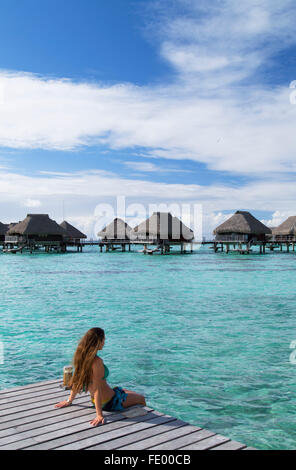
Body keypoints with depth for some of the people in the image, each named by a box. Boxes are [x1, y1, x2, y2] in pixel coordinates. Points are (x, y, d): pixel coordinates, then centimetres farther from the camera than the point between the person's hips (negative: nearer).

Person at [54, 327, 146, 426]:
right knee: (141, 399, 13)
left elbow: (77, 380, 3)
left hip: (95, 400, 9)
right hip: (109, 402, -9)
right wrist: (99, 415, -28)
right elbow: (97, 389, -31)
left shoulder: (82, 357, -7)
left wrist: (69, 401, 13)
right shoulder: (97, 361, -32)